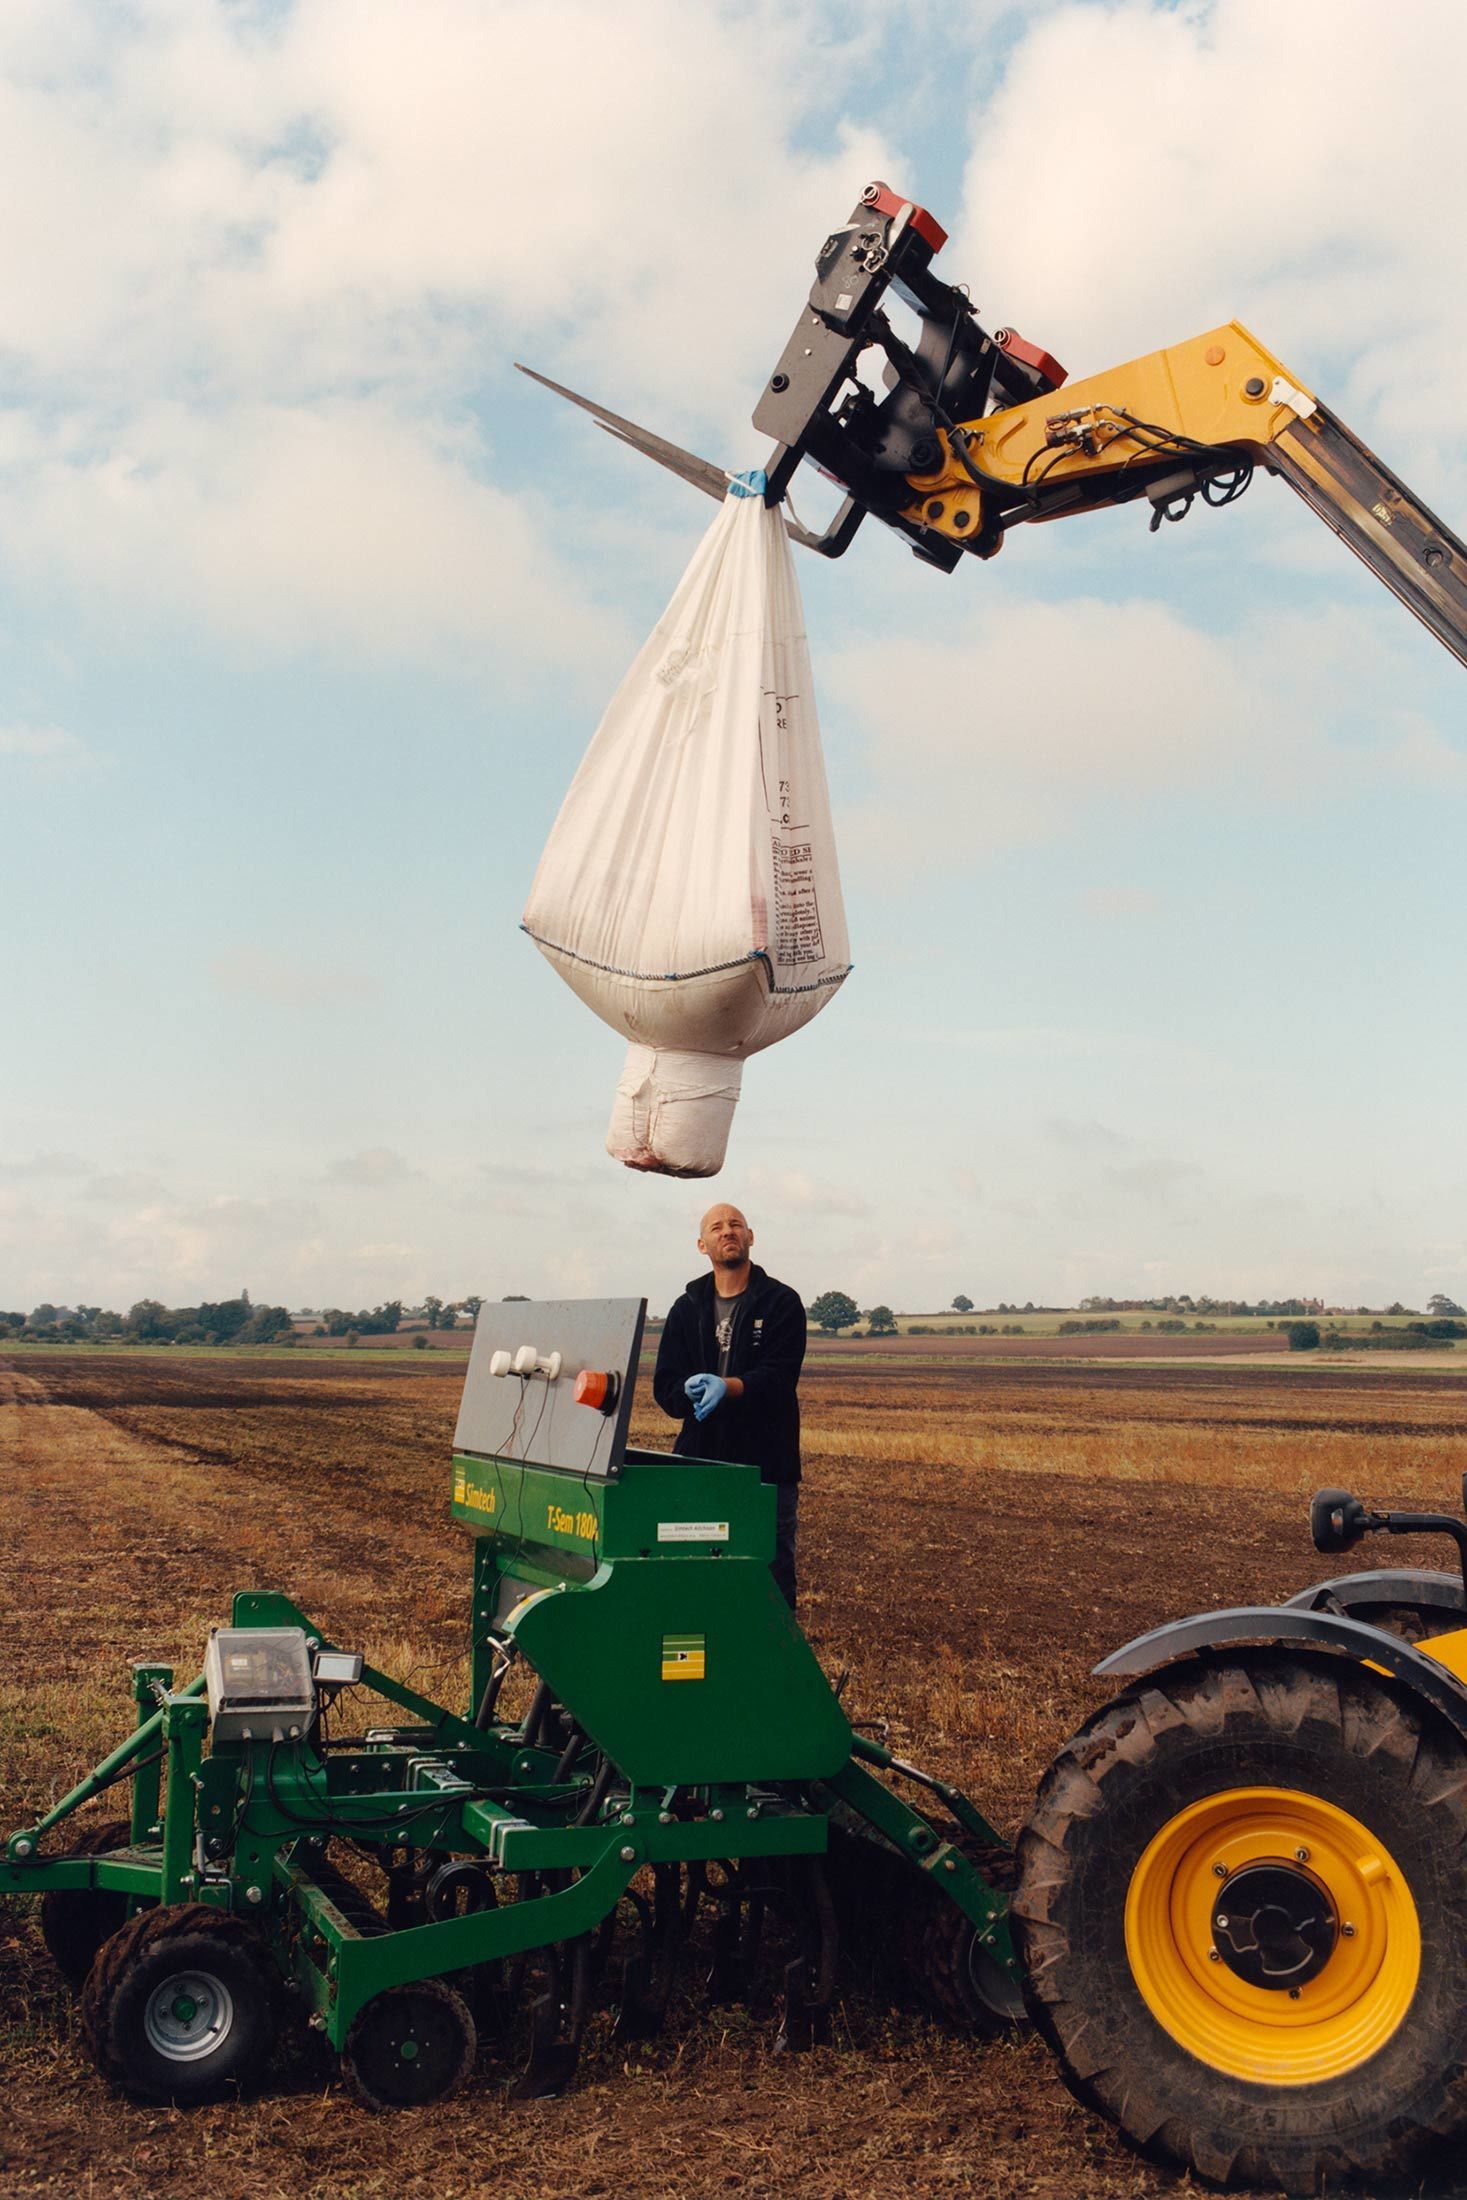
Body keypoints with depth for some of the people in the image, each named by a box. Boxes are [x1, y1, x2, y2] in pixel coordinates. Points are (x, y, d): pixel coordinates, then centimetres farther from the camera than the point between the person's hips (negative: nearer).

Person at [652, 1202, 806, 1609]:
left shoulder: (781, 1302, 2)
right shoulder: (687, 1308, 13)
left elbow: (779, 1377, -10)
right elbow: (665, 1386, 5)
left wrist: (727, 1387, -27)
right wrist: (694, 1392, -17)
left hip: (766, 1464, -3)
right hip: (700, 1461, 4)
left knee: (772, 1574, -1)